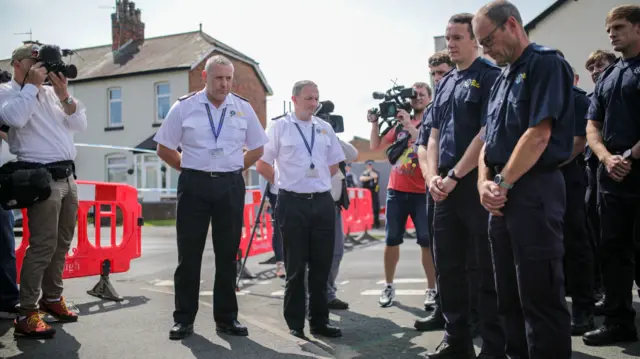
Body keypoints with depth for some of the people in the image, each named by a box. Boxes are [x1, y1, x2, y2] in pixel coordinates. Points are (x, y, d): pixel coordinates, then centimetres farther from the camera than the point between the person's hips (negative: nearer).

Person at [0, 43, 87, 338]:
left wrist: (64, 95, 0)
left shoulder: (51, 92, 17)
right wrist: (32, 85, -9)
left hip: (68, 176, 7)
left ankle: (52, 297, 27)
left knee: (61, 244, 13)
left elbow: (80, 125, 12)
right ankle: (26, 314, -2)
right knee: (42, 246, -9)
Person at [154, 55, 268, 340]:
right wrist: (189, 169, 2)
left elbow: (257, 148, 14)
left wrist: (234, 168, 6)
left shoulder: (243, 108, 4)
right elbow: (164, 148, 6)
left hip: (231, 185, 2)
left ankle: (227, 318, 20)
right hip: (194, 185, -1)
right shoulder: (184, 107, -1)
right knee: (189, 254, 4)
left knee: (228, 254, 8)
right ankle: (183, 319, 18)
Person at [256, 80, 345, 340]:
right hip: (293, 203, -4)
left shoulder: (325, 128, 11)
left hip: (323, 202, 4)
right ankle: (295, 324, 17)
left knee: (321, 266, 9)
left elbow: (334, 165, 20)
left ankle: (319, 321, 22)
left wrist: (318, 181, 11)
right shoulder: (279, 127, 0)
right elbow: (261, 165, 2)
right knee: (295, 267, 4)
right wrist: (286, 182, 3)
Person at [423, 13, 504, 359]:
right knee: (447, 265, 11)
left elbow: (487, 134, -13)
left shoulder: (490, 76, -4)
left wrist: (454, 176, -13)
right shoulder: (445, 83, 17)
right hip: (445, 186, 7)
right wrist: (433, 177, 0)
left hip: (476, 183, -7)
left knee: (487, 268, 1)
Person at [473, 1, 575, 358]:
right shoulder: (502, 80, 20)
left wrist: (502, 183, -12)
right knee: (510, 295, 14)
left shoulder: (546, 63, -6)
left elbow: (539, 135, -17)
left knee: (541, 297, -3)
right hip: (503, 195, 9)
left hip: (534, 190, -9)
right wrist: (485, 183, 0)